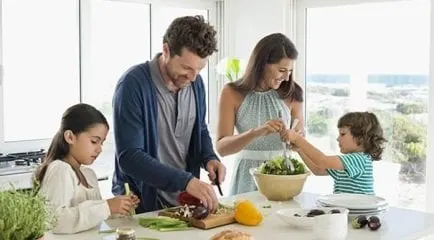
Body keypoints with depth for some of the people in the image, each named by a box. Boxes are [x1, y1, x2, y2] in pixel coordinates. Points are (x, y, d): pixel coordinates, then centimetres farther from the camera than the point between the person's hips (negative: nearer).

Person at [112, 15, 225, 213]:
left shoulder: (196, 83, 1)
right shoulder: (133, 84, -17)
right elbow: (129, 157, -22)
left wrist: (209, 158, -3)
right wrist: (185, 181, -29)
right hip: (143, 206, -5)